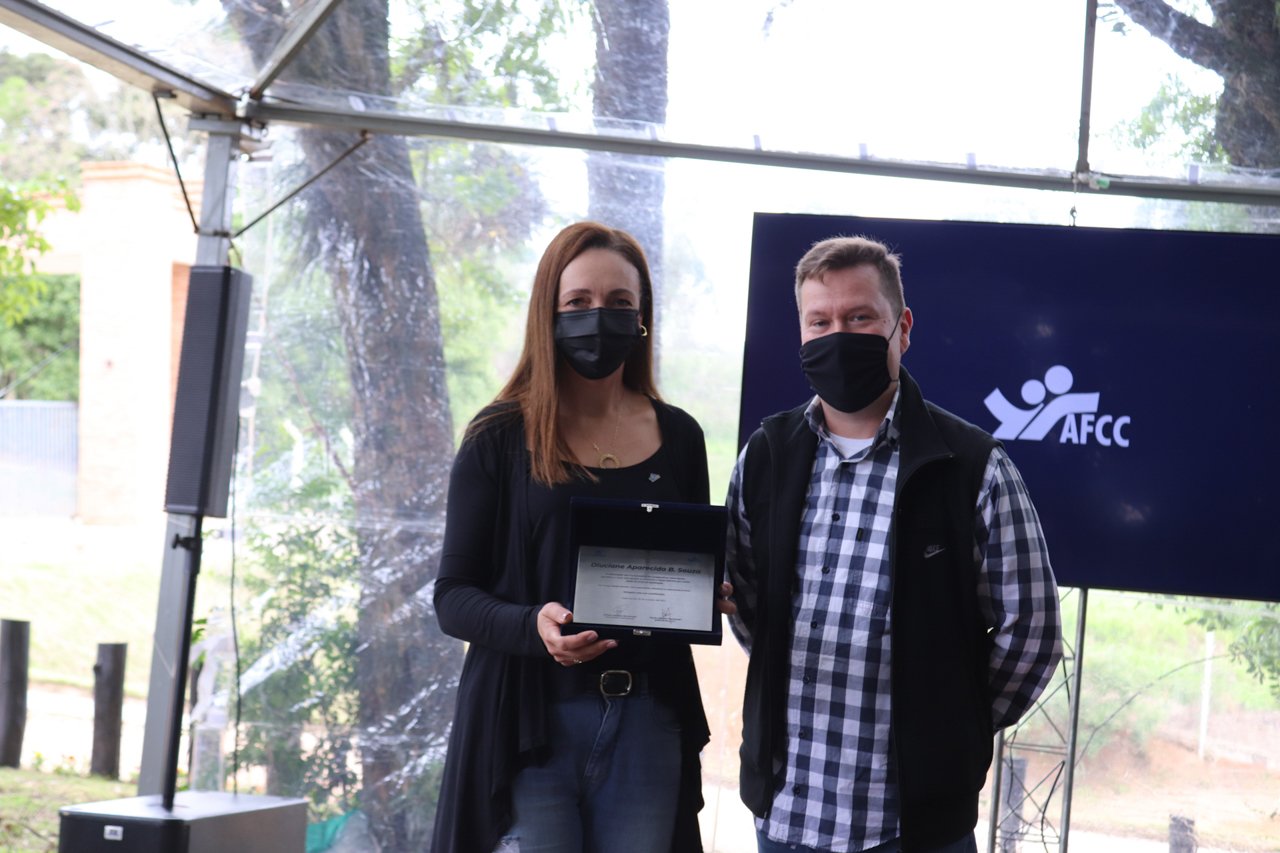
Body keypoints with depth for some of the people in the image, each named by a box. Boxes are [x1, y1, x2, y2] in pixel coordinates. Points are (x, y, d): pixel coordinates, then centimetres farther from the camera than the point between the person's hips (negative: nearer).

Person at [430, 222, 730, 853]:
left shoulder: (677, 438, 11)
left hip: (648, 723, 3)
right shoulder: (500, 438, 2)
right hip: (533, 722, -3)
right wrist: (535, 627, -19)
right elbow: (453, 597, 0)